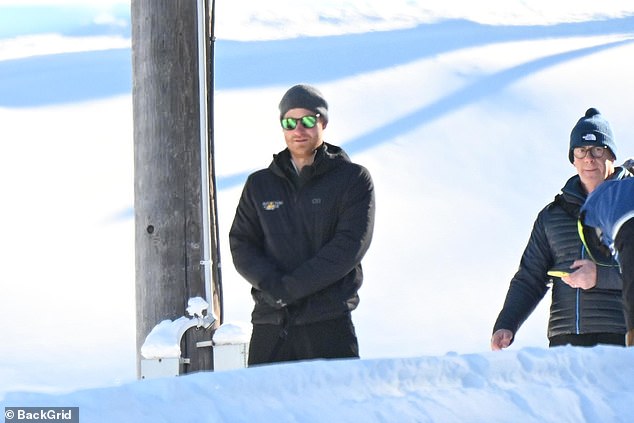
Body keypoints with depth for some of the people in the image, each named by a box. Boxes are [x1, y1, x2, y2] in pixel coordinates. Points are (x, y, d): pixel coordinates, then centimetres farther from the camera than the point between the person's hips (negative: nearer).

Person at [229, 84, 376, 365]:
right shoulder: (259, 185, 17)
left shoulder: (353, 179, 6)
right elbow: (240, 245, 9)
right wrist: (272, 286, -12)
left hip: (329, 324, -3)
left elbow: (349, 245, -6)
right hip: (269, 325, 3)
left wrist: (290, 287, -13)